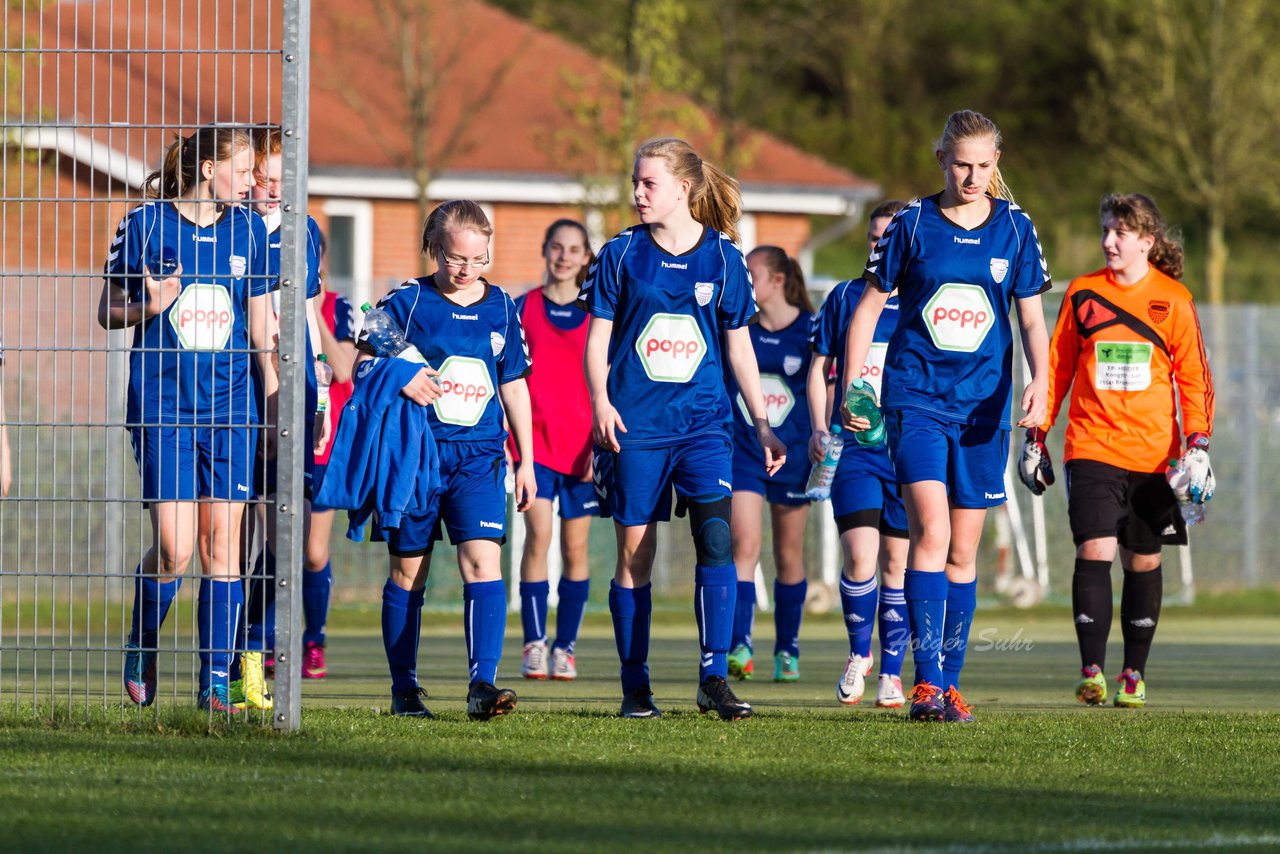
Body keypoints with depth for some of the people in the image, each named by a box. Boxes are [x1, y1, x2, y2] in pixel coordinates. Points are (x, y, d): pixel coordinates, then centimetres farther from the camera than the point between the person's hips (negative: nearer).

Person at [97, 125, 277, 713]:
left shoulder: (248, 229, 8)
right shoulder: (145, 225, -2)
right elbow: (108, 312, 6)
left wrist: (274, 402, 11)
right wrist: (146, 307, -15)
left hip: (229, 407, 3)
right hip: (161, 405, -3)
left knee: (222, 543, -1)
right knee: (173, 547, -10)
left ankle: (215, 681, 5)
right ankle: (141, 648, 17)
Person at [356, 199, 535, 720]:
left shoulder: (501, 310, 7)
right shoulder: (406, 302, -2)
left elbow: (514, 387, 15)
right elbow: (362, 365, -1)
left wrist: (526, 462, 14)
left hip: (479, 457, 1)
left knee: (483, 561, -15)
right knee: (408, 571, 6)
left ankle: (483, 684, -21)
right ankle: (404, 690, 17)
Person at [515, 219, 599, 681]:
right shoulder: (524, 308, 5)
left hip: (583, 446, 1)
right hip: (535, 440, -1)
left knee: (575, 546, 3)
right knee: (538, 533, -15)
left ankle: (565, 648, 12)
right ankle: (534, 643, -11)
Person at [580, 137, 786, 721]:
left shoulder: (723, 257, 5)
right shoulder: (622, 255, 3)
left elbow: (739, 345, 10)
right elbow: (598, 337, 3)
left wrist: (763, 425, 8)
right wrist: (600, 399, -14)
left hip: (702, 421, 0)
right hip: (634, 425, 0)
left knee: (716, 536, -16)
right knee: (635, 550, 1)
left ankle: (714, 678, -14)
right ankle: (635, 686, 10)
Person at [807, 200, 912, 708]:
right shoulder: (846, 298, 8)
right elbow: (820, 369, 14)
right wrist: (820, 428, 1)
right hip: (853, 449, 0)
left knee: (897, 563, 3)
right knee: (859, 552, -14)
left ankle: (891, 672, 15)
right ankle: (859, 653, 9)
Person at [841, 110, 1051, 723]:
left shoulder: (1014, 228, 4)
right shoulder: (913, 225, -1)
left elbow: (1031, 317, 7)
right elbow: (869, 306, 6)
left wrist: (1039, 381, -11)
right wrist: (851, 388, -2)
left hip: (984, 404, 2)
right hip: (915, 395, -2)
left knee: (963, 550, 7)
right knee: (931, 531, -18)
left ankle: (949, 683, 16)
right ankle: (926, 680, -19)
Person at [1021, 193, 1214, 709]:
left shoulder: (1173, 300, 2)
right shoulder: (1082, 294, 5)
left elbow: (1194, 378, 4)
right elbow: (1056, 369, 12)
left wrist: (1198, 447, -5)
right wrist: (1036, 436, 9)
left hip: (1153, 453, 0)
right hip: (1091, 448, 0)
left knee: (1143, 561, 6)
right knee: (1094, 552, -14)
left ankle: (1135, 675, 16)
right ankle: (1092, 672, -14)